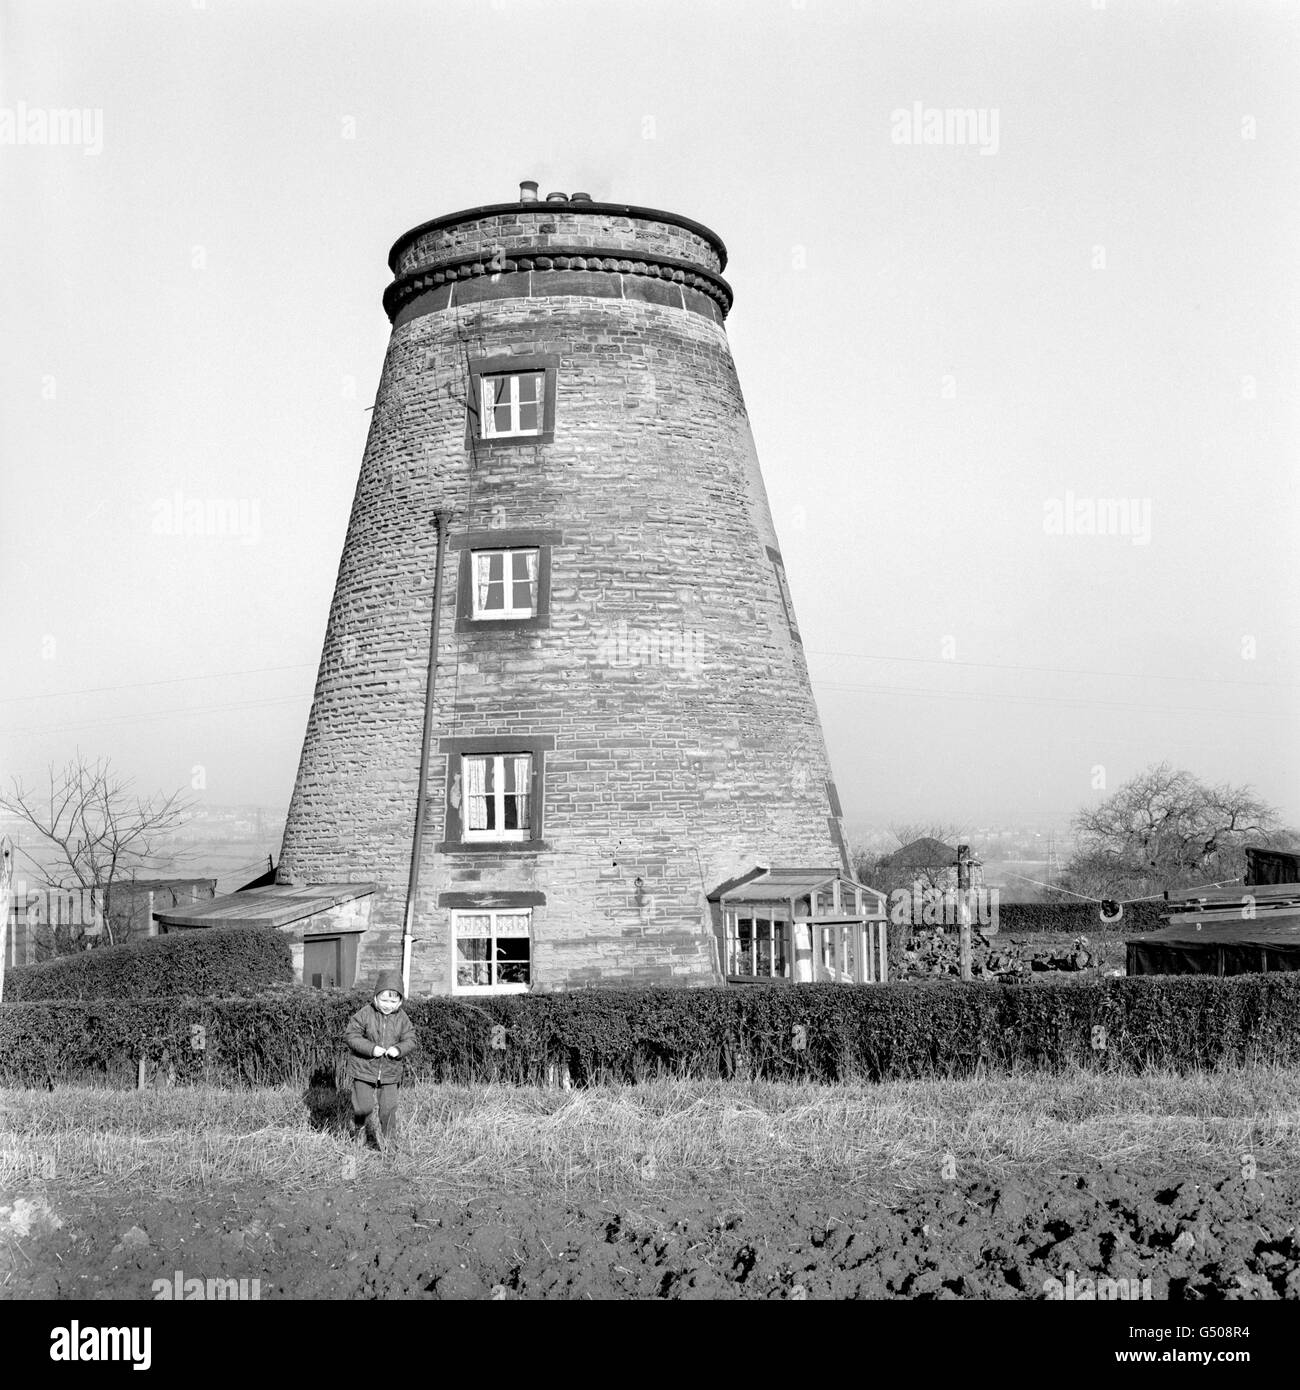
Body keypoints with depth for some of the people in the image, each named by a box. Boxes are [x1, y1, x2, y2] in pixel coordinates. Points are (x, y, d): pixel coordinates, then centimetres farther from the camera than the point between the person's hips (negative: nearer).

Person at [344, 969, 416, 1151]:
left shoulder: (402, 1018, -1)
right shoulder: (364, 1014, -10)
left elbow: (409, 1039, 2)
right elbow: (352, 1036, -11)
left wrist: (399, 1049, -20)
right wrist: (371, 1048, -22)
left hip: (390, 1072, 2)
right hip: (364, 1069, -2)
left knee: (388, 1108, 2)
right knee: (363, 1107, 2)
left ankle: (387, 1141, 20)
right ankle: (359, 1131, 34)